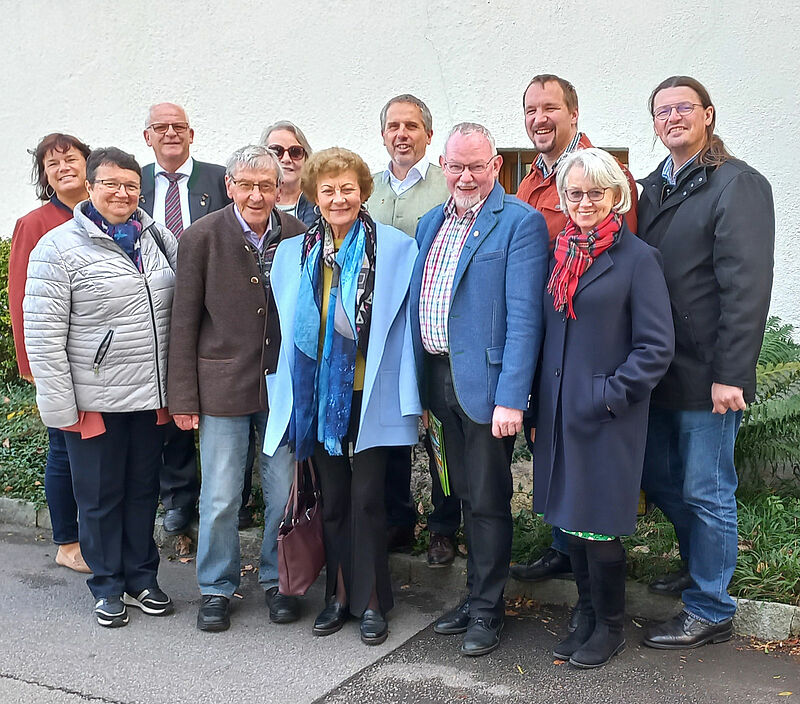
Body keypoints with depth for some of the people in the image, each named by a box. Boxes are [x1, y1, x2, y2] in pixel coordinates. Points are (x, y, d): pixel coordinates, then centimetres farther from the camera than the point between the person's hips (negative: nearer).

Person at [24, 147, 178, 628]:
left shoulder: (157, 238, 6)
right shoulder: (58, 248, -9)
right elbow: (43, 334, -11)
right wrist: (60, 405, -14)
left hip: (150, 395, 4)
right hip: (95, 401, -4)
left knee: (144, 489, 16)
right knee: (100, 495, 10)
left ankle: (142, 577, 32)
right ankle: (108, 586, 26)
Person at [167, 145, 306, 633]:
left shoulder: (298, 235, 0)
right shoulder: (202, 237, -6)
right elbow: (185, 322, -3)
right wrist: (184, 397, -4)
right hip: (223, 383, -2)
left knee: (286, 490, 10)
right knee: (221, 497, 5)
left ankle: (278, 580, 29)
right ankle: (217, 588, 24)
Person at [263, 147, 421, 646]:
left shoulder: (396, 248, -4)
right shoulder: (294, 253, 7)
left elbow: (404, 326, -4)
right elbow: (287, 328, 12)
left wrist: (411, 396, -8)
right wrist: (290, 396, 10)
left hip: (370, 393, -3)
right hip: (319, 394, 4)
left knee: (367, 498, 2)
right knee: (333, 498, 12)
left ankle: (371, 601, 16)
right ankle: (339, 594, 25)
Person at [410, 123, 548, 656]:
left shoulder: (521, 222, -9)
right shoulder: (431, 223, 14)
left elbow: (524, 317, -16)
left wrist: (511, 397, -22)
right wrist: (418, 381, 11)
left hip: (487, 383, -7)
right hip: (441, 378, 7)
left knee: (488, 500, 4)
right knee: (466, 496, 17)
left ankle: (486, 608, 19)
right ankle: (476, 596, 32)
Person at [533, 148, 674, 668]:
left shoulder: (637, 258, -9)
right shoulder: (562, 254, 10)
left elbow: (656, 347, -11)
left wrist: (610, 395, -15)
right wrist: (543, 398, 10)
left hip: (608, 417, -6)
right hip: (560, 411, 6)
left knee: (598, 524, 0)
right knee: (571, 517, 14)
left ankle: (610, 627, 20)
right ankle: (587, 617, 30)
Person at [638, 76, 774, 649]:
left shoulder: (739, 185, -10)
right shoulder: (654, 188, 14)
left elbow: (747, 286, -18)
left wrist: (730, 375, -22)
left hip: (709, 376, -7)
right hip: (659, 368, 8)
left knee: (706, 492, 3)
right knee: (658, 477, 18)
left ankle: (710, 611, 18)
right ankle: (699, 564, 41)